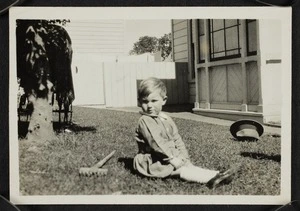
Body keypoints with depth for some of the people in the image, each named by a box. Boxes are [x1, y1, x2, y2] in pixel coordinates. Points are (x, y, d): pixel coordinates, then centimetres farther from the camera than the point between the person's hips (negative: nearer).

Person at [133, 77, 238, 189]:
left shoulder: (166, 119, 12)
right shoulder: (144, 121, -14)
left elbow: (177, 140, 12)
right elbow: (156, 143, -22)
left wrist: (183, 155, -3)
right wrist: (172, 158, -25)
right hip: (152, 162, -7)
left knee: (189, 165, -14)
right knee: (180, 169, -25)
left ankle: (216, 175, -29)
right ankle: (210, 179, -41)